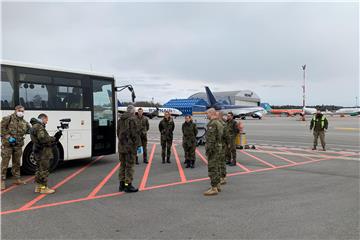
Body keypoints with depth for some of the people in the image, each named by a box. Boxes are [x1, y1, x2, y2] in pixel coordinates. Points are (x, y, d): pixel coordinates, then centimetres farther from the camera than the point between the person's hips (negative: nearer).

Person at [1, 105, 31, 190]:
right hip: (7, 144, -5)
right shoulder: (8, 119, -5)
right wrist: (8, 137, -18)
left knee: (17, 162, 14)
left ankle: (17, 179, 24)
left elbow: (29, 130, 19)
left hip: (18, 145, 5)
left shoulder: (24, 122, 10)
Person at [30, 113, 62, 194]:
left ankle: (38, 187, 25)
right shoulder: (39, 127, -14)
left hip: (39, 152, 11)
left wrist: (54, 137, 6)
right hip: (43, 152, -11)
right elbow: (43, 139, -24)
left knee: (39, 169, 17)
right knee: (44, 170, -5)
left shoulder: (36, 126, 21)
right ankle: (43, 188, 1)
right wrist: (54, 138, -12)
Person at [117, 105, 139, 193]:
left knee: (122, 165, 15)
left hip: (121, 146, 8)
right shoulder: (132, 120, -13)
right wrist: (137, 143, -7)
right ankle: (128, 185, 2)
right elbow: (134, 133, -16)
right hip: (130, 146, -8)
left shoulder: (120, 120, 12)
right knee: (129, 166, -1)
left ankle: (122, 184, 21)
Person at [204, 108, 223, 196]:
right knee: (216, 167, 17)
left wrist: (208, 149, -21)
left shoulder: (212, 124, -17)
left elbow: (211, 138, -23)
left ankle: (214, 188, -5)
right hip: (219, 147, 10)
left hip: (213, 148, -10)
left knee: (212, 168, -7)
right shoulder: (219, 123, 15)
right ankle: (217, 185, 25)